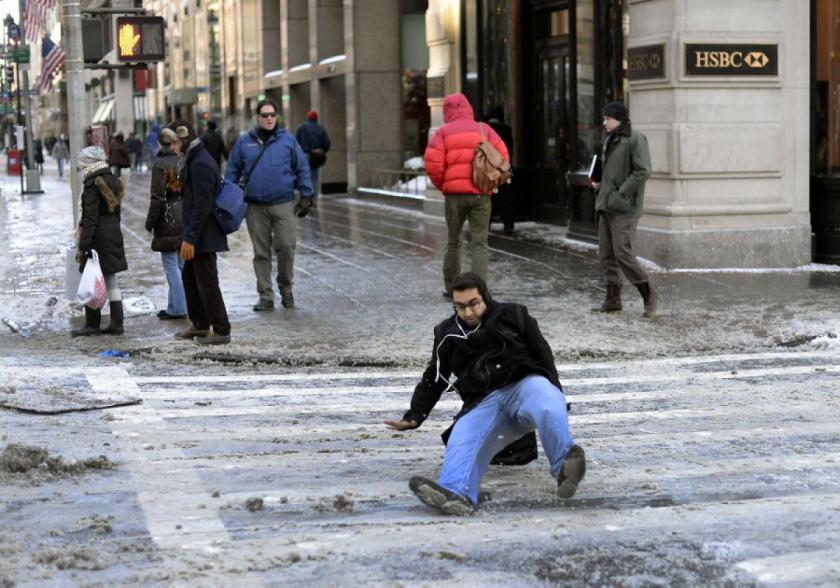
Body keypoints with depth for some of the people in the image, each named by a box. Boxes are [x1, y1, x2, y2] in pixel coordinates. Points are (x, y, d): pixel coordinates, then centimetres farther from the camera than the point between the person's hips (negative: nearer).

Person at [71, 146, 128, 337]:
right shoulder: (113, 182, 11)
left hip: (97, 240, -8)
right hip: (114, 236, 8)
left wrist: (82, 246, -17)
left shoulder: (92, 185, -15)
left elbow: (90, 218, -19)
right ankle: (117, 323, 11)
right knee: (111, 281, 11)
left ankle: (92, 324, 5)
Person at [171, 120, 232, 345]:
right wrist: (179, 187, 8)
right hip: (197, 235, 11)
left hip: (203, 235, -11)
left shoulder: (200, 164, -20)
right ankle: (199, 324, 31)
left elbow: (202, 206, -23)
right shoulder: (193, 160, 12)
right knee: (190, 276, 20)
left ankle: (221, 331, 4)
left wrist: (189, 238, -22)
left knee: (207, 282, -4)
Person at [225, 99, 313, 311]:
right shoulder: (244, 142, 7)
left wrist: (306, 196, 2)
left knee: (286, 247, -6)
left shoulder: (288, 140, 4)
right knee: (261, 252, 5)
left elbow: (302, 169, 6)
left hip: (283, 205, -1)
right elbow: (232, 171, 12)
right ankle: (265, 296, 12)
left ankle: (285, 288, 16)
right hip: (255, 207, 1)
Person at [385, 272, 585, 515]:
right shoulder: (448, 334, 21)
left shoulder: (513, 315, 15)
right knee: (462, 441, -33)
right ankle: (456, 493, -62)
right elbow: (432, 381, 28)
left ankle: (565, 464, -63)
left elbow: (543, 356, 16)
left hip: (524, 384, -1)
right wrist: (413, 417, 16)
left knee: (547, 407, -40)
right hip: (484, 403, 1)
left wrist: (555, 393, 2)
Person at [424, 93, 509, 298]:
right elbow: (502, 156, 0)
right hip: (481, 194, 0)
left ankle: (451, 288, 19)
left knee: (453, 242, 14)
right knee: (479, 243, 0)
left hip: (455, 194, 0)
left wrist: (442, 186, 7)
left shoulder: (443, 132, 2)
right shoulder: (483, 130, 7)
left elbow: (433, 163, -9)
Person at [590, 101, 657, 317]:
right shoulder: (610, 140, 17)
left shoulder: (635, 139, -10)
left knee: (622, 253, -12)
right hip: (606, 206, 9)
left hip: (624, 208, -9)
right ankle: (613, 300, 15)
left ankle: (649, 296, 0)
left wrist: (621, 194, -19)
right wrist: (599, 183, 11)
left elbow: (643, 171, -18)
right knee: (606, 254, 8)